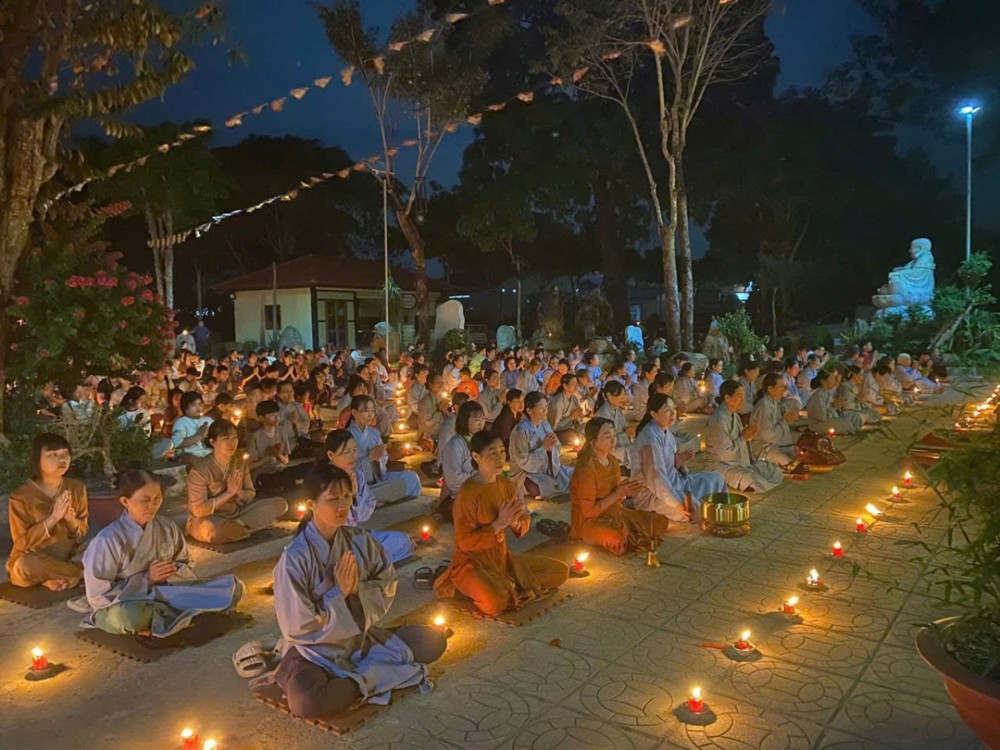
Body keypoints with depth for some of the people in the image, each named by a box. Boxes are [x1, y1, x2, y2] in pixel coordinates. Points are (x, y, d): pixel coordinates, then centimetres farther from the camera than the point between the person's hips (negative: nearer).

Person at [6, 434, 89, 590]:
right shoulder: (21, 496, -14)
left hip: (69, 557, 4)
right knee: (24, 566, -37)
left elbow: (82, 532, 2)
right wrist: (53, 518, -25)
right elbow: (22, 543, -16)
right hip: (35, 560, -3)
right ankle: (82, 573, -19)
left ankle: (52, 578, -17)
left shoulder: (77, 488, -3)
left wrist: (69, 517, -19)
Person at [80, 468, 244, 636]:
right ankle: (183, 614, -18)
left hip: (164, 594, 5)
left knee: (231, 586, -12)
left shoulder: (167, 528, -1)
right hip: (120, 606, -5)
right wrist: (146, 579, -17)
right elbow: (98, 596, -14)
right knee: (127, 616, -45)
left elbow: (186, 565, 12)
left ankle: (163, 614, -19)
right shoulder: (108, 539, -16)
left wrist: (174, 570, -12)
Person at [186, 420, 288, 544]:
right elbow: (199, 510, -22)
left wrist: (238, 492, -18)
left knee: (280, 503, -8)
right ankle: (246, 526, -13)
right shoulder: (200, 469, -19)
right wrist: (229, 493, -19)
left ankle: (237, 526, -20)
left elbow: (251, 495, 5)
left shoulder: (240, 462, -1)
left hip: (237, 512, 6)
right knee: (209, 528, -44)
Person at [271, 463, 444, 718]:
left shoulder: (359, 539, -9)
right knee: (305, 702, -37)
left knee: (434, 640, -5)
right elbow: (296, 626, -19)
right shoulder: (295, 558, -23)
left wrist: (358, 588, -18)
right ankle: (368, 680, -11)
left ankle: (356, 679, -7)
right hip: (316, 648, -5)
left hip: (361, 636, 5)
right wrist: (338, 592, -21)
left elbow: (387, 583, 1)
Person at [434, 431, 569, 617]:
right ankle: (480, 588, -2)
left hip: (502, 558, 7)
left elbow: (525, 523, 6)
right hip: (473, 562, -7)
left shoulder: (507, 485, 0)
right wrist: (499, 524, -25)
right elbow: (465, 542, -20)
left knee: (561, 571, 1)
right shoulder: (468, 492, -21)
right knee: (496, 603, -36)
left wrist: (515, 522, -18)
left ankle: (506, 586, 4)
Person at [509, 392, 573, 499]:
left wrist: (551, 448, -17)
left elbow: (556, 451, 7)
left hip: (548, 469, 7)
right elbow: (523, 462, -23)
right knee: (549, 488, -33)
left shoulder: (545, 425, 1)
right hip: (526, 473, -7)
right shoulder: (520, 431, -21)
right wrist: (544, 447, -23)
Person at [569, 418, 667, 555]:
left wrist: (627, 491, -13)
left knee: (660, 521, 4)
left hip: (615, 513, 8)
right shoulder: (587, 467, -24)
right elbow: (588, 511, -24)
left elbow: (615, 499, 11)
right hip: (590, 521, -8)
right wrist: (618, 493, -22)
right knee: (619, 539, -38)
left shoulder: (612, 461, 2)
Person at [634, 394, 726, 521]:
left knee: (716, 480, 9)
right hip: (655, 493, -10)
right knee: (695, 509, -26)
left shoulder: (665, 431, 4)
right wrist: (677, 503, -29)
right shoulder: (651, 437, -25)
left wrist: (679, 460, -8)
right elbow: (656, 478, -28)